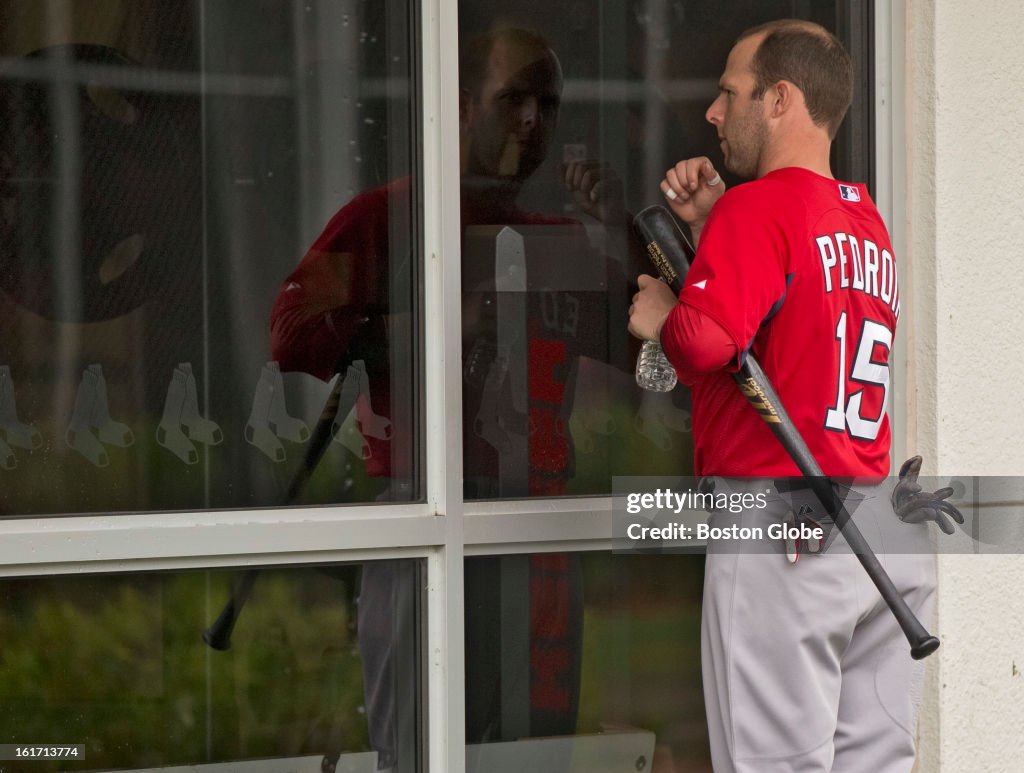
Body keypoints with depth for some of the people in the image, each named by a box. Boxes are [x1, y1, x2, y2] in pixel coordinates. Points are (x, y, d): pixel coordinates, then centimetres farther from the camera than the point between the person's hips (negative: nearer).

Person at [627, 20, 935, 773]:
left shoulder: (758, 207, -9)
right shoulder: (868, 220, 17)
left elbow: (707, 341, -23)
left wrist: (662, 314, -2)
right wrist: (708, 228, 15)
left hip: (779, 529, -8)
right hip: (886, 525, 8)